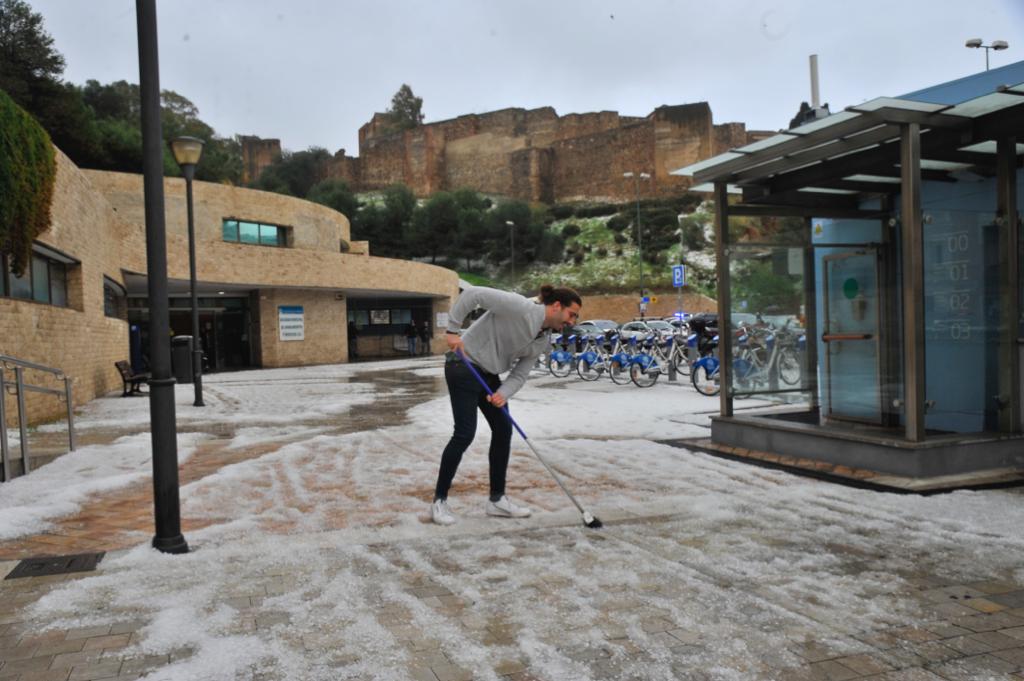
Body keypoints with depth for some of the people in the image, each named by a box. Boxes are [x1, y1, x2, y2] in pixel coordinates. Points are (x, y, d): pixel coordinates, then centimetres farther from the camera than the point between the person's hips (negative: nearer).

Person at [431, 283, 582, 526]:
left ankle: (497, 499, 18)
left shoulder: (544, 340, 3)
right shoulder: (520, 307, -23)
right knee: (464, 434, -9)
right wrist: (453, 330, -24)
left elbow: (520, 374, 2)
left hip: (489, 374, 9)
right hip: (464, 367, -9)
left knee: (503, 431, 7)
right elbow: (473, 293, -26)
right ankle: (439, 501, 4)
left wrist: (503, 394, -17)